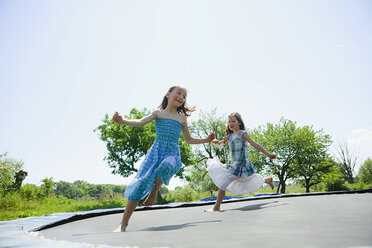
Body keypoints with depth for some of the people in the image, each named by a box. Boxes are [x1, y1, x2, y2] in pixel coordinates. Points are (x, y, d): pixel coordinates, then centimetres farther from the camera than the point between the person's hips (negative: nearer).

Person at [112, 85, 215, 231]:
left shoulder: (182, 118, 17)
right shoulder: (158, 113, 11)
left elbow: (189, 140, 25)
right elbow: (141, 122, -3)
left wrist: (206, 140, 15)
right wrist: (122, 121, -20)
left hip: (173, 153, 1)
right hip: (156, 150, 0)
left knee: (167, 166, -38)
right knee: (142, 180, -18)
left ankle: (154, 192, -6)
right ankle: (123, 224, -9)